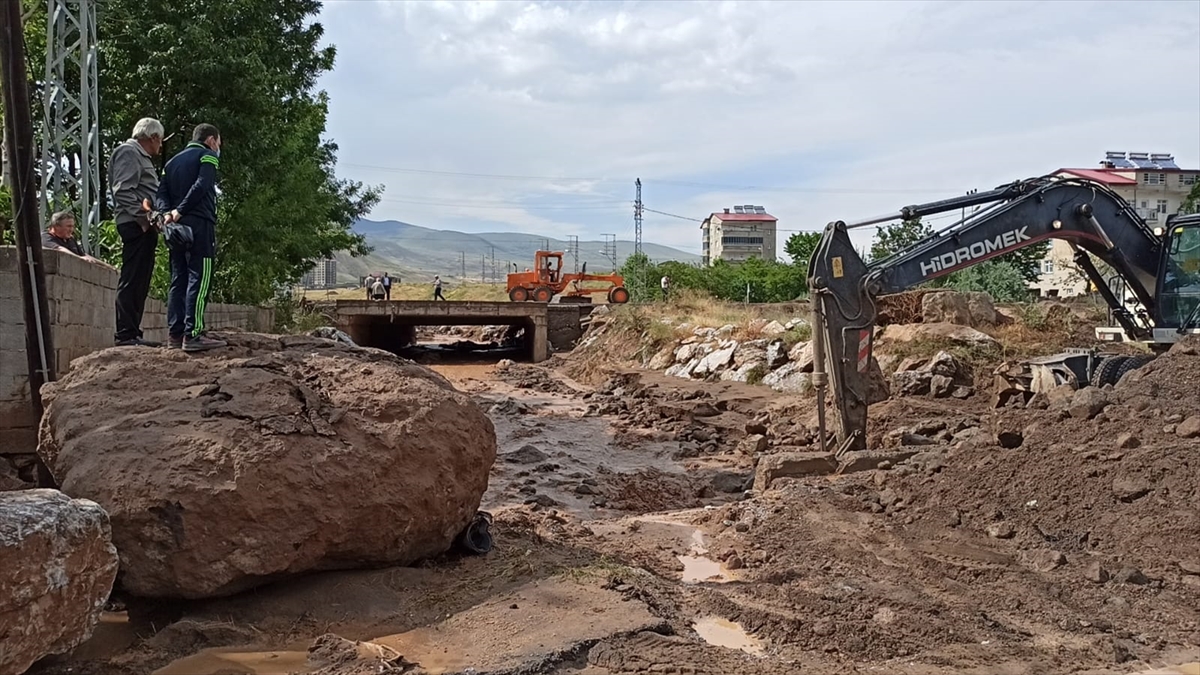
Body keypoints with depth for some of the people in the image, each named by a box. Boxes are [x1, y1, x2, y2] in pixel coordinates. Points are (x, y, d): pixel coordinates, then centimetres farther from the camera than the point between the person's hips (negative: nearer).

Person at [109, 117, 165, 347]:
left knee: (140, 282, 10)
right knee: (132, 281, -11)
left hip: (144, 227, 10)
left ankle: (132, 332, 13)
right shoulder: (129, 152, -5)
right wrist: (143, 217, -19)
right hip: (136, 225, -10)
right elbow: (123, 191, -17)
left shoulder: (140, 156, 26)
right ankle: (125, 333, -12)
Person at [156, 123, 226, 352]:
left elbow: (161, 193, 12)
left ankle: (175, 334, 7)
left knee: (178, 280, 9)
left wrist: (166, 212, -4)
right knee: (199, 279, -11)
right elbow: (201, 185, -15)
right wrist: (180, 210, -15)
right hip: (200, 224, -7)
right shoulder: (208, 156, 3)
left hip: (177, 227, 8)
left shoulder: (172, 161, 25)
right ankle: (193, 334, -18)